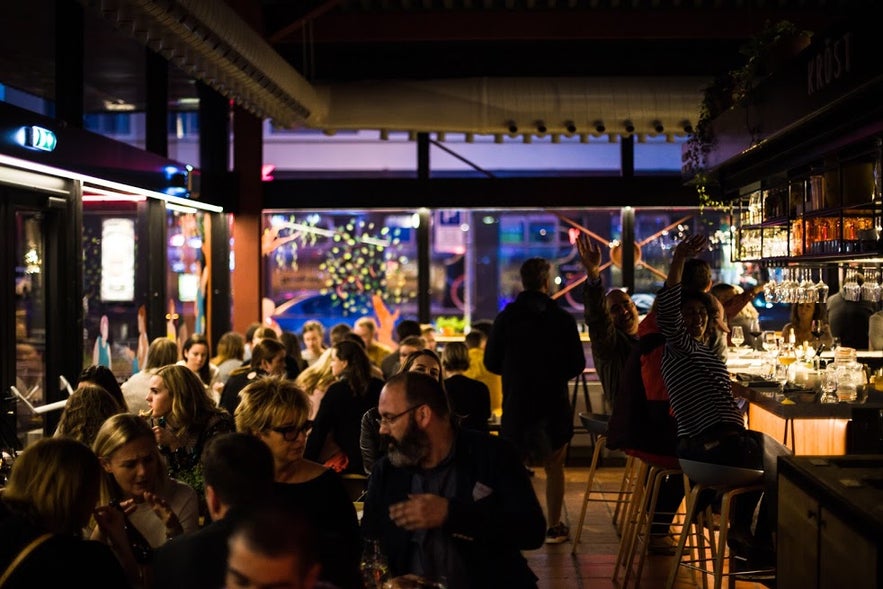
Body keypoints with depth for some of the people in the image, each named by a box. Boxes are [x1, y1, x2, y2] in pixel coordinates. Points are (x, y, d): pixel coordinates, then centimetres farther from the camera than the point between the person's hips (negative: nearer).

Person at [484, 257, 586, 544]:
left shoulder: (505, 317, -4)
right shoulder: (563, 319, -8)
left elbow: (491, 362, 0)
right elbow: (577, 364, -3)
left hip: (516, 402, 1)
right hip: (553, 404, -1)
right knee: (554, 467, 12)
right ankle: (554, 526, 15)